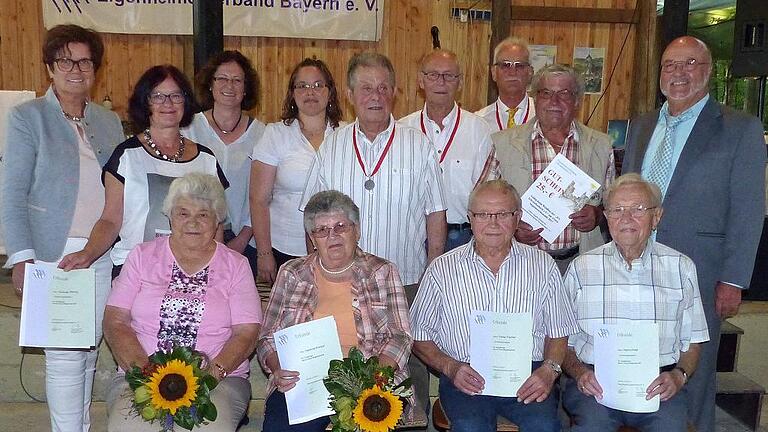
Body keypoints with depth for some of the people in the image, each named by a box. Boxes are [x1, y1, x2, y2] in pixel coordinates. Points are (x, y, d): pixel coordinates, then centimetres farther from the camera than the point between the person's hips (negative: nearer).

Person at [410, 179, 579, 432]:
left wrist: (549, 369, -6)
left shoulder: (542, 266, 10)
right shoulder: (442, 269, 5)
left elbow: (558, 332, 13)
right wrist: (450, 367, -8)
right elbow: (420, 337, 8)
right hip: (466, 377, -1)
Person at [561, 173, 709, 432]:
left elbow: (692, 342, 15)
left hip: (658, 381, 2)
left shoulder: (681, 267, 13)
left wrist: (679, 376, -4)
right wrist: (579, 373, -9)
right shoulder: (581, 267, 9)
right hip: (594, 379, -1)